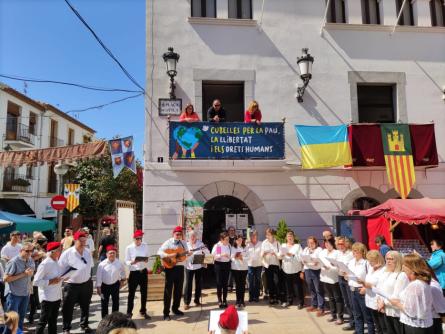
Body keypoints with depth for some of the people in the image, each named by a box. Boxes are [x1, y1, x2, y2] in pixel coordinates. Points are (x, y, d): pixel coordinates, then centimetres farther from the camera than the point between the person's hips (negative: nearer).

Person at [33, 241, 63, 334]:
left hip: (57, 297, 8)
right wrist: (50, 281, -23)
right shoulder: (45, 264, -18)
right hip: (47, 298, -8)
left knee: (53, 321, 19)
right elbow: (36, 281, -18)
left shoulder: (57, 262, 6)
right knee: (43, 321, 3)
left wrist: (62, 278, -1)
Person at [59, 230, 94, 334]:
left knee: (85, 306, 18)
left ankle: (84, 325, 37)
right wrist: (65, 278, -12)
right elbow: (61, 270, -8)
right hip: (72, 285, -4)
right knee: (68, 308, 8)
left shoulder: (88, 252, -1)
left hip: (86, 283, 4)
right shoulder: (67, 253, -16)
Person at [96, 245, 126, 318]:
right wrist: (98, 287, -12)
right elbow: (98, 276, -12)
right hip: (105, 285, -1)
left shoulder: (119, 263, -11)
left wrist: (123, 279, 19)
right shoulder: (102, 264, -16)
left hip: (115, 285, 2)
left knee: (116, 302, 13)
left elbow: (123, 271, 10)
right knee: (104, 303, 7)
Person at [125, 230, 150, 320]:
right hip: (134, 272, -3)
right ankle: (129, 312, 20)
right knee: (131, 293, 4)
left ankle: (143, 311, 28)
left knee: (144, 293, 12)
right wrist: (132, 262, -25)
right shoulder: (129, 248, -8)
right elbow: (126, 261, -5)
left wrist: (146, 260, -13)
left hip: (144, 271, 3)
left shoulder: (145, 246, 1)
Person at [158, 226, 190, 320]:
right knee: (168, 290, -2)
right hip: (170, 268, -5)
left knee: (179, 289, 13)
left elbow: (186, 254, 11)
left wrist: (189, 254, -12)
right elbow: (159, 252, -14)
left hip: (180, 268, 5)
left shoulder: (184, 243, 10)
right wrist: (169, 255, -26)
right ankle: (166, 313, 4)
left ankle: (175, 308, 30)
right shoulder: (168, 242, -5)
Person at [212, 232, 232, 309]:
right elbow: (213, 255, -13)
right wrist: (221, 255, -23)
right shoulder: (217, 246, -9)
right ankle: (219, 301, 11)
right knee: (219, 283, -1)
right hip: (219, 264, -4)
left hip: (227, 264, 4)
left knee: (225, 283, 8)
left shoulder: (229, 245, 6)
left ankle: (224, 300, 19)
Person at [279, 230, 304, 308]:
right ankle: (289, 301, 28)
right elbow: (280, 257, 3)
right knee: (288, 286, 14)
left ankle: (300, 302, 16)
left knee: (298, 287, 2)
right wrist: (281, 255, -18)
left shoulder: (298, 246, -4)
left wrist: (292, 255, -27)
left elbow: (301, 257, -16)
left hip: (296, 270, -3)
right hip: (286, 269, 4)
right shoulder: (283, 246, 7)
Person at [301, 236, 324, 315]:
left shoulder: (319, 249, -2)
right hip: (307, 270, 5)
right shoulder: (306, 249, 15)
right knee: (311, 289, 15)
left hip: (316, 271, -5)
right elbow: (302, 257, 10)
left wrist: (317, 262, -30)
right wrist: (304, 261, -11)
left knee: (319, 290, -2)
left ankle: (321, 308, 3)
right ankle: (314, 305, 27)